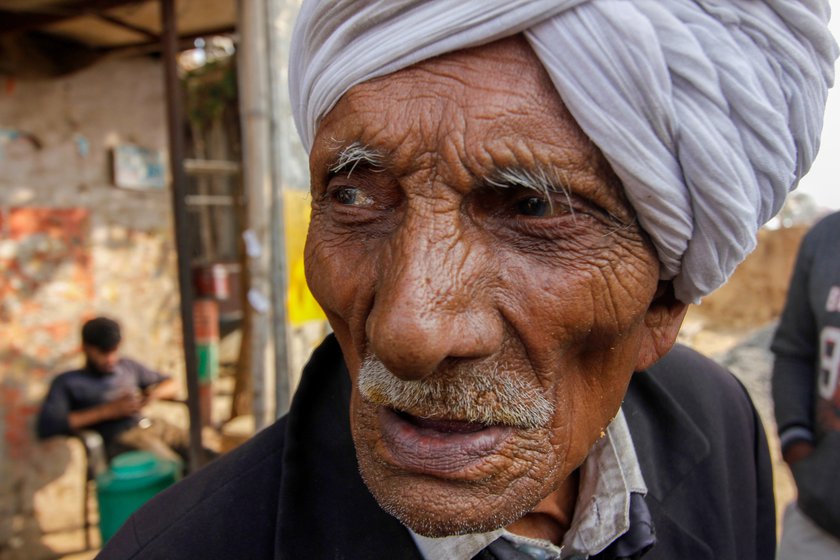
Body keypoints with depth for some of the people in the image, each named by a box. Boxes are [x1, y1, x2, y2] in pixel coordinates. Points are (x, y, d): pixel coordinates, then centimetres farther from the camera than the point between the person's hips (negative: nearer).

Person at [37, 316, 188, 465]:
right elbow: (46, 426, -5)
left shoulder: (128, 366, 23)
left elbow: (171, 384, 29)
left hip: (155, 426, 6)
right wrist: (108, 410, -7)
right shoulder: (67, 382, 10)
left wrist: (154, 394, 4)